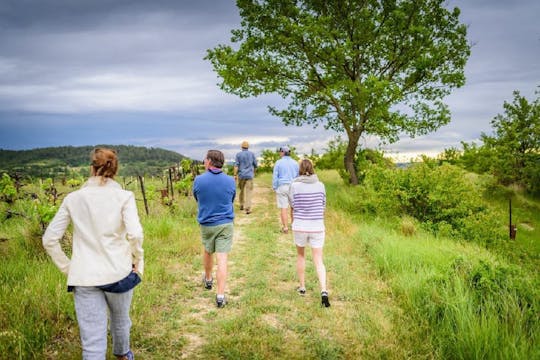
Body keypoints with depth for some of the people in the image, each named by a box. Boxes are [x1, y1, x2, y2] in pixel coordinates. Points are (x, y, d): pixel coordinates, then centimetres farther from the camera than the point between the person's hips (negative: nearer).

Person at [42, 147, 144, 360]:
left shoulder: (73, 198, 3)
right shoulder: (123, 196, -5)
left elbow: (49, 240, 1)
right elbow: (135, 234, -18)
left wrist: (67, 268, 9)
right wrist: (138, 259, -1)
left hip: (84, 277, 1)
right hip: (118, 272, 0)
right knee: (120, 320, 27)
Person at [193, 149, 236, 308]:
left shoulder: (199, 180, -9)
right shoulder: (230, 181, -6)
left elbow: (197, 199, 6)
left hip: (206, 224, 1)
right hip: (226, 224, 0)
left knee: (207, 252, 24)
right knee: (222, 258, -1)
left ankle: (208, 279, 47)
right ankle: (220, 296, -2)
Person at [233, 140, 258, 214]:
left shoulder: (238, 154, -1)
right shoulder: (251, 154, 3)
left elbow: (236, 165, -8)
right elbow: (255, 165, 8)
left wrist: (235, 175, -7)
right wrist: (254, 172, 26)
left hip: (241, 175, 1)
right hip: (249, 175, -1)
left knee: (242, 190, 20)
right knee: (248, 192, -6)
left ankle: (242, 205, 31)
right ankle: (247, 208, -16)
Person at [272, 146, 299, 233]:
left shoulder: (278, 163, -4)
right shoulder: (295, 163, 5)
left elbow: (275, 176, -5)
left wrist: (275, 188, 2)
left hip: (282, 187, -3)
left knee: (283, 208, 0)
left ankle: (285, 228, -1)